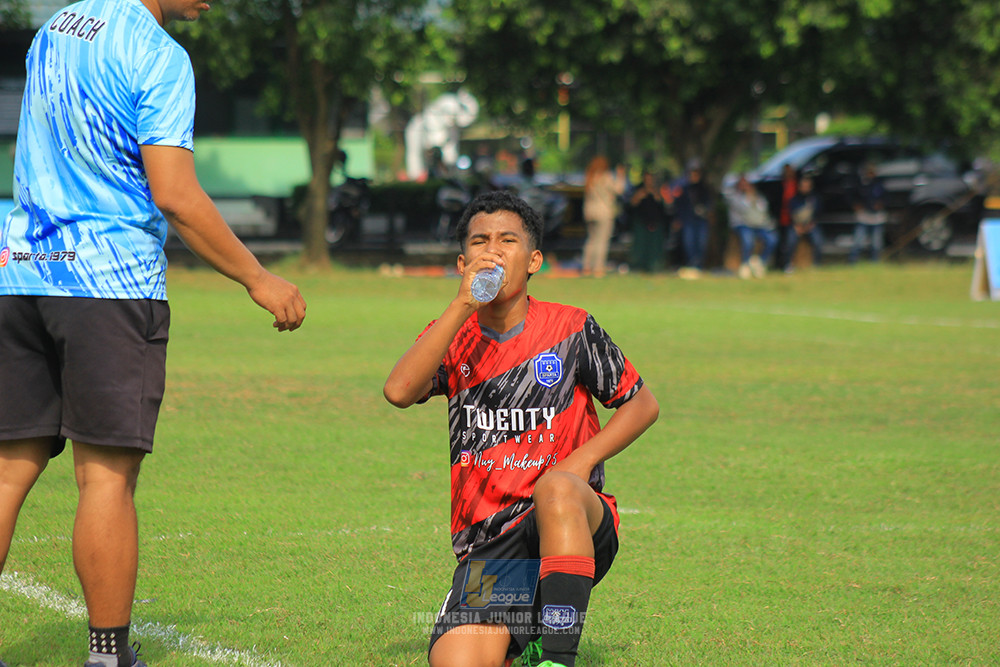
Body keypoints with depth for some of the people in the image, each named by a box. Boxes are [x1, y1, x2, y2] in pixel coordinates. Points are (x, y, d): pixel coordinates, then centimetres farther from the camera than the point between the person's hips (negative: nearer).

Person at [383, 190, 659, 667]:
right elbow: (399, 391, -12)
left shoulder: (569, 329, 4)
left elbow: (642, 404, 12)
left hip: (579, 522, -2)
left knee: (555, 489, -39)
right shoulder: (452, 337, 9)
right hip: (487, 547, 2)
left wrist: (582, 461, -5)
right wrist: (464, 304, -18)